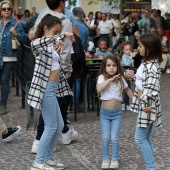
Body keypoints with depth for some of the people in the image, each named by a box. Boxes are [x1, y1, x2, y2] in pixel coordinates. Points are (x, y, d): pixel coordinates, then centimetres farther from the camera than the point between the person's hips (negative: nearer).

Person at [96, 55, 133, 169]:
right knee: (105, 137, -1)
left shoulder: (121, 78, 0)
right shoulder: (102, 78, -8)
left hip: (117, 113, 1)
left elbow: (127, 90, 15)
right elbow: (98, 89, -27)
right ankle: (106, 159, 16)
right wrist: (110, 79, -25)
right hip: (105, 113, -1)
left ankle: (115, 159, 12)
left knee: (114, 137, -5)